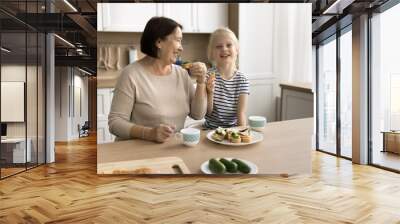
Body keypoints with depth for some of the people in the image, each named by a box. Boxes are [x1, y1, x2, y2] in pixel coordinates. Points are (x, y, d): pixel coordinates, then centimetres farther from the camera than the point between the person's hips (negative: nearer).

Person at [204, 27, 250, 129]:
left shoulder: (242, 80, -3)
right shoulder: (209, 76, -5)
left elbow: (241, 113, -6)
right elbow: (207, 112, -5)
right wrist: (210, 92, -21)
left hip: (233, 131, 2)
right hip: (211, 130, -1)